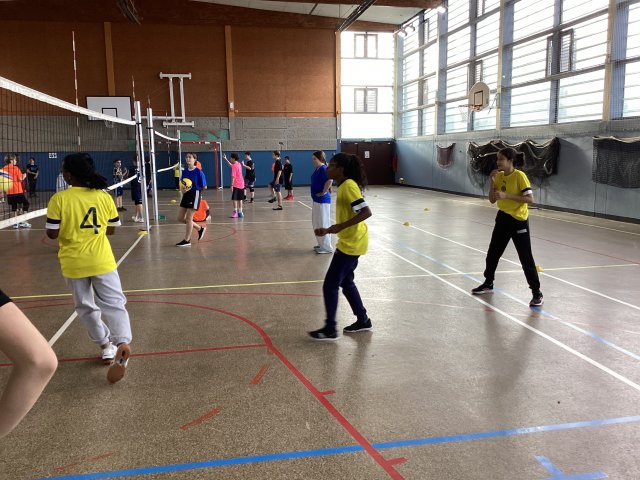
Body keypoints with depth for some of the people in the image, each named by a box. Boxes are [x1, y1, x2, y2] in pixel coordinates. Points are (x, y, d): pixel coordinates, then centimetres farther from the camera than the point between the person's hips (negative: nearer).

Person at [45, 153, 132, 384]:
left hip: (74, 263, -1)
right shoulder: (104, 196, -3)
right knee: (114, 303, 3)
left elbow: (52, 233, -8)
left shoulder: (59, 199, -11)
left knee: (86, 307, 16)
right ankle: (122, 343, -15)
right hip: (102, 261, 1)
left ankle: (106, 345, 21)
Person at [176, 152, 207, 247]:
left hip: (195, 194, -7)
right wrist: (183, 190, -8)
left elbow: (204, 186, -8)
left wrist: (192, 188, -4)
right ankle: (200, 228, 25)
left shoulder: (198, 172, -11)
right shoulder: (184, 171, 7)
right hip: (186, 194, 8)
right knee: (180, 218, 9)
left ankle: (187, 240, 7)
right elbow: (182, 184, 13)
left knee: (188, 218, -5)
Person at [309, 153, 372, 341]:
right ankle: (363, 320, 30)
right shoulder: (344, 186, 11)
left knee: (330, 284, -4)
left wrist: (340, 226, -28)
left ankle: (330, 329, 6)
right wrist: (328, 230, 13)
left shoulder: (349, 186, -18)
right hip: (349, 242, 10)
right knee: (346, 282, 18)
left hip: (351, 243, -10)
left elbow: (366, 212, -26)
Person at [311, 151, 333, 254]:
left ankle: (327, 247, 6)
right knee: (316, 223, 17)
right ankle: (322, 244, 28)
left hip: (322, 200, -10)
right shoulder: (317, 169, 11)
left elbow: (330, 180, -33)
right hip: (317, 199, 10)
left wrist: (323, 192, -23)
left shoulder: (323, 169, -17)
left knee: (323, 224, -3)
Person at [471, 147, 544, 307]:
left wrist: (506, 195, -27)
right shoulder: (499, 176, 4)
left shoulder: (519, 176, -15)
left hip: (518, 220, -7)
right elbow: (492, 200, 5)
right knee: (493, 253, 16)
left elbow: (529, 199, -20)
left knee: (526, 258, -5)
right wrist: (492, 181, -8)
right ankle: (488, 284, 34)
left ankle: (537, 293, 4)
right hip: (503, 218, 7)